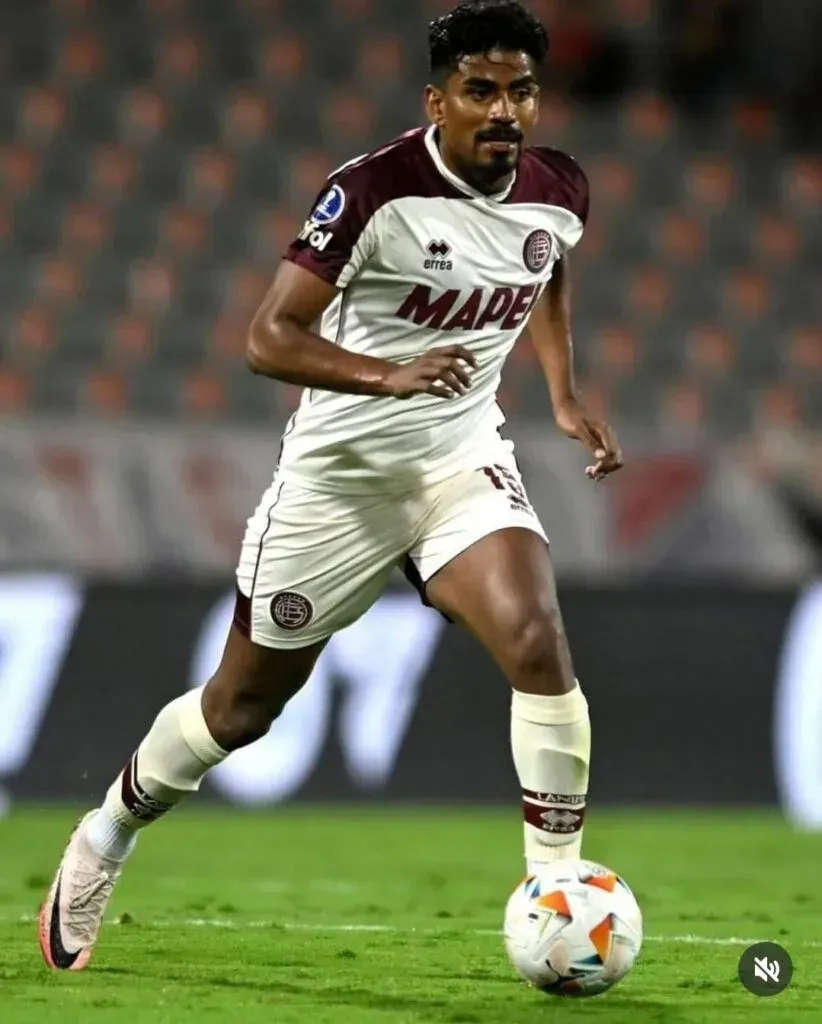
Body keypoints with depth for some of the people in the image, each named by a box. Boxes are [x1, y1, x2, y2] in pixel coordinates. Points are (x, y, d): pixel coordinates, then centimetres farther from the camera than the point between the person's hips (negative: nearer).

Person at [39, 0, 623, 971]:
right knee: (244, 705, 10)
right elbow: (269, 338, -26)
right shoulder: (375, 190, -23)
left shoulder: (559, 195, -5)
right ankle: (104, 838, 37)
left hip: (462, 456, 3)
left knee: (538, 645, -23)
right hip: (338, 469, -3)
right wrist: (390, 374, -40)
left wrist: (565, 396, 12)